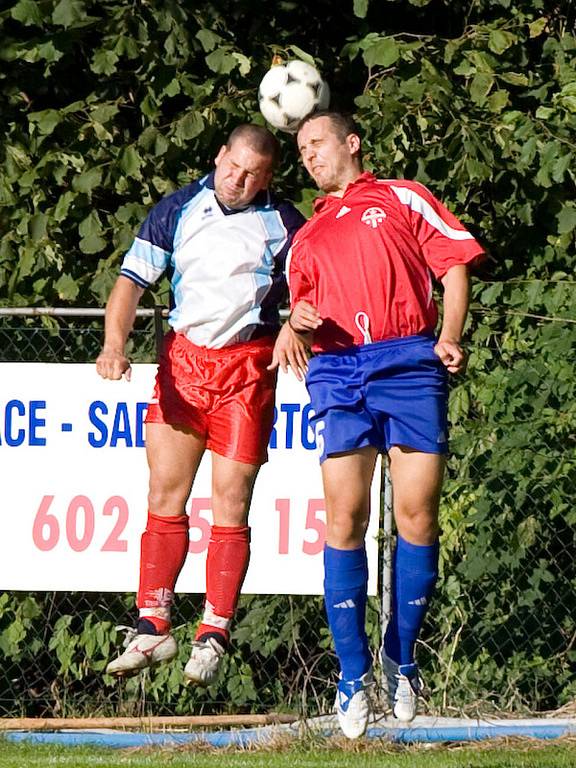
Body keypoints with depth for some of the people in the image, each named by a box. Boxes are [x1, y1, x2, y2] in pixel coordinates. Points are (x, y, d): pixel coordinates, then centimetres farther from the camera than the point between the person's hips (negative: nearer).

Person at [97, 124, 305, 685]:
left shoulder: (283, 223, 4)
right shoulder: (177, 212, 7)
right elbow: (131, 280, 5)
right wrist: (114, 343, -10)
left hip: (249, 367, -2)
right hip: (183, 359, 2)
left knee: (230, 502, -4)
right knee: (165, 495, -1)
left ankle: (214, 635, 2)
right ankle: (152, 628, 2)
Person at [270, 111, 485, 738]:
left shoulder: (401, 199, 16)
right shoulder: (306, 237, 28)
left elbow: (454, 262, 9)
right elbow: (300, 302, 26)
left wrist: (450, 338, -5)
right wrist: (298, 320, 1)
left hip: (410, 360, -3)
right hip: (338, 370, 3)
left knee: (417, 515, -10)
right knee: (345, 519, -10)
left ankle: (401, 658, 4)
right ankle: (353, 674, -7)